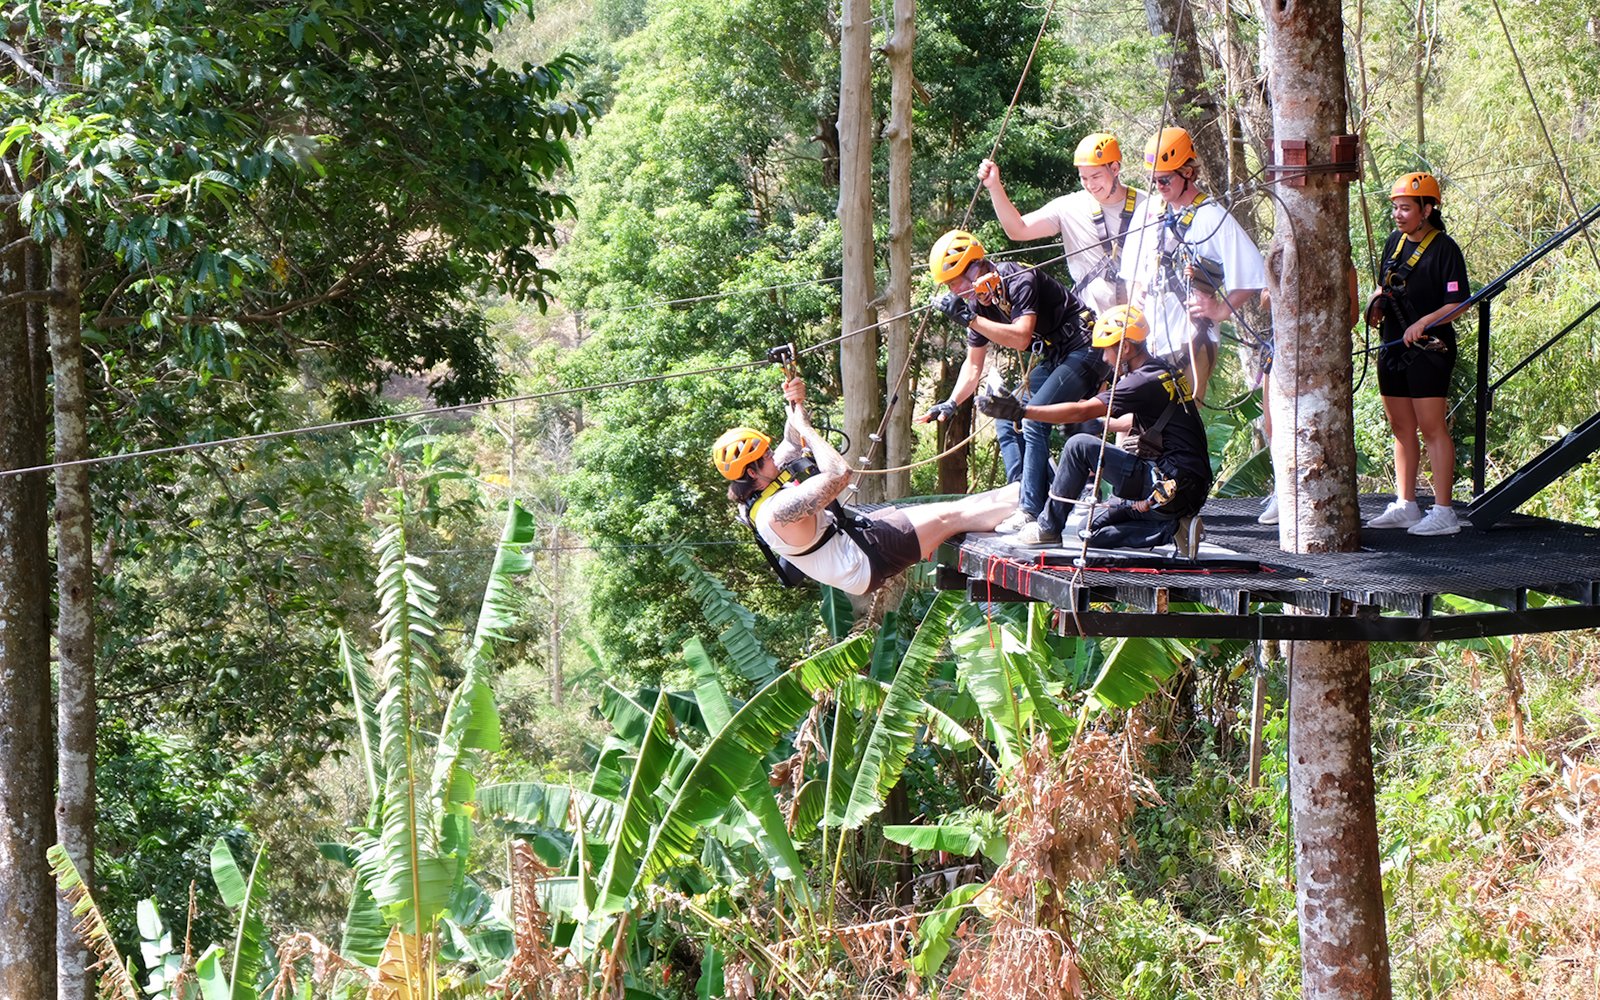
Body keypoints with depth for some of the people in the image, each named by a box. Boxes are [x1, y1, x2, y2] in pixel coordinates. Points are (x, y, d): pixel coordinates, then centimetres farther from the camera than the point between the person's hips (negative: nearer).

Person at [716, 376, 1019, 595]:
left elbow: (795, 443, 12)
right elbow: (839, 474, -37)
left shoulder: (754, 499, -2)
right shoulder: (776, 510, -33)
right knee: (953, 517, -4)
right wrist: (804, 425, -26)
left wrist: (796, 404, -7)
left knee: (953, 509, 12)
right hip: (867, 560, -10)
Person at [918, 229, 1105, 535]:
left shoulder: (1019, 279, -23)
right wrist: (951, 404, -2)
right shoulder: (978, 303, 3)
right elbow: (973, 365, 11)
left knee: (1033, 419, -21)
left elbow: (1021, 338, -34)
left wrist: (969, 319, -34)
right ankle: (1021, 496, 5)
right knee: (1008, 421, 5)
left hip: (1083, 350, -10)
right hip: (1050, 360, 10)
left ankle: (1030, 511, -20)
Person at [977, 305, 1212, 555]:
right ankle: (1173, 526, 5)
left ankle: (1047, 528, -1)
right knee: (1095, 533, 18)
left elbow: (1082, 412, -18)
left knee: (1079, 446, -10)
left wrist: (1020, 411, -18)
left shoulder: (1146, 382, -15)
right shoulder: (1164, 373, 15)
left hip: (1173, 487, -10)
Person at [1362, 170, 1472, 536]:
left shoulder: (1444, 248, -10)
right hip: (1393, 348, 8)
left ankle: (1443, 512, -7)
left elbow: (1459, 303, -14)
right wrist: (1377, 303, 4)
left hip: (1429, 350, -8)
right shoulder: (1395, 242, 12)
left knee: (1432, 428, -8)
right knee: (1401, 427, 12)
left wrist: (1423, 322, -26)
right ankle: (1405, 506, 19)